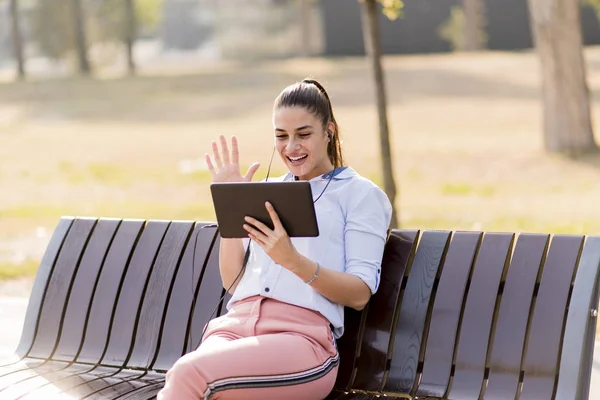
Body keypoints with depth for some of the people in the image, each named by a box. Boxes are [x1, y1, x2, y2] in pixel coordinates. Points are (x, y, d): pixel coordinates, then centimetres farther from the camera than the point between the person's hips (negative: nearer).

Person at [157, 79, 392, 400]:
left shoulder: (361, 193, 11)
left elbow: (360, 294, -2)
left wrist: (292, 260, -17)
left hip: (302, 334, -4)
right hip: (236, 323, 4)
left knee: (190, 373, -33)